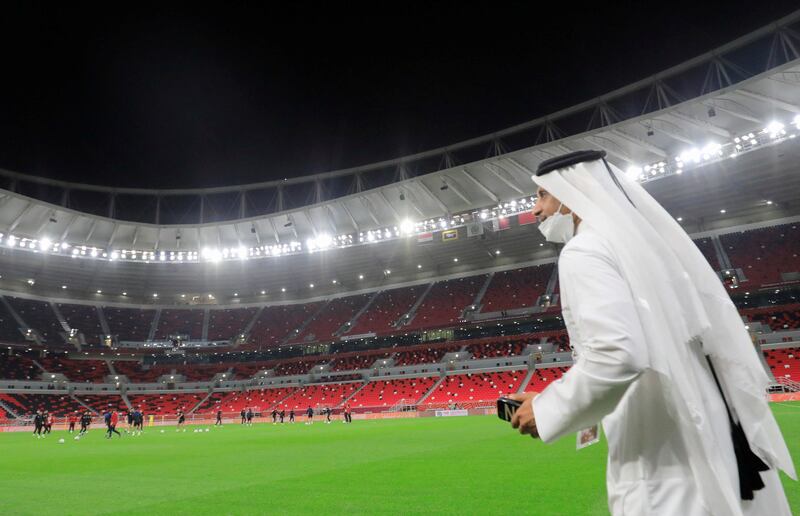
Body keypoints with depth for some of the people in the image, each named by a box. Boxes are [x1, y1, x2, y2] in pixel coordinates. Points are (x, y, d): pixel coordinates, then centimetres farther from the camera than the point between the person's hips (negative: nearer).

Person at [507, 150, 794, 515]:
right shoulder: (647, 238, 13)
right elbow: (724, 339, 15)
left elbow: (617, 354, -28)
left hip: (664, 472, -8)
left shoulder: (584, 251, -13)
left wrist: (547, 410, -13)